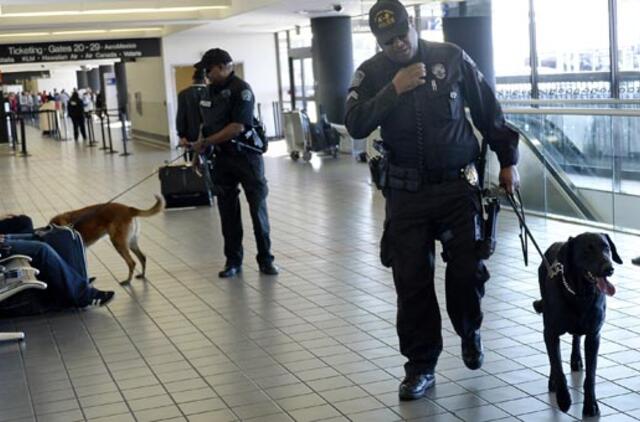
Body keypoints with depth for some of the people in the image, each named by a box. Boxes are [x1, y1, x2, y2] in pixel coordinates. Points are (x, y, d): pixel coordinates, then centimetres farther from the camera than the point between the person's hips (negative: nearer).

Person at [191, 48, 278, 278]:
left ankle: (265, 259, 9)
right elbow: (206, 123, 16)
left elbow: (237, 127, -21)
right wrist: (199, 152, 8)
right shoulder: (211, 90, 9)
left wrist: (205, 142, -17)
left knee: (258, 208, -1)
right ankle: (233, 260, 17)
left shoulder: (241, 90, -14)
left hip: (246, 156, -6)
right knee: (228, 211, 9)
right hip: (222, 157, 7)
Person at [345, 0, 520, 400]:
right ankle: (420, 365, 13)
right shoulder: (372, 73, 1)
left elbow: (489, 110, 6)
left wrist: (508, 160, 7)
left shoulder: (451, 57, -1)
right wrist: (395, 89, -19)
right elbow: (355, 126, -12)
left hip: (458, 186, 0)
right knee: (412, 281, 0)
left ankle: (469, 330, 30)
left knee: (467, 270, -3)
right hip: (407, 192, 1)